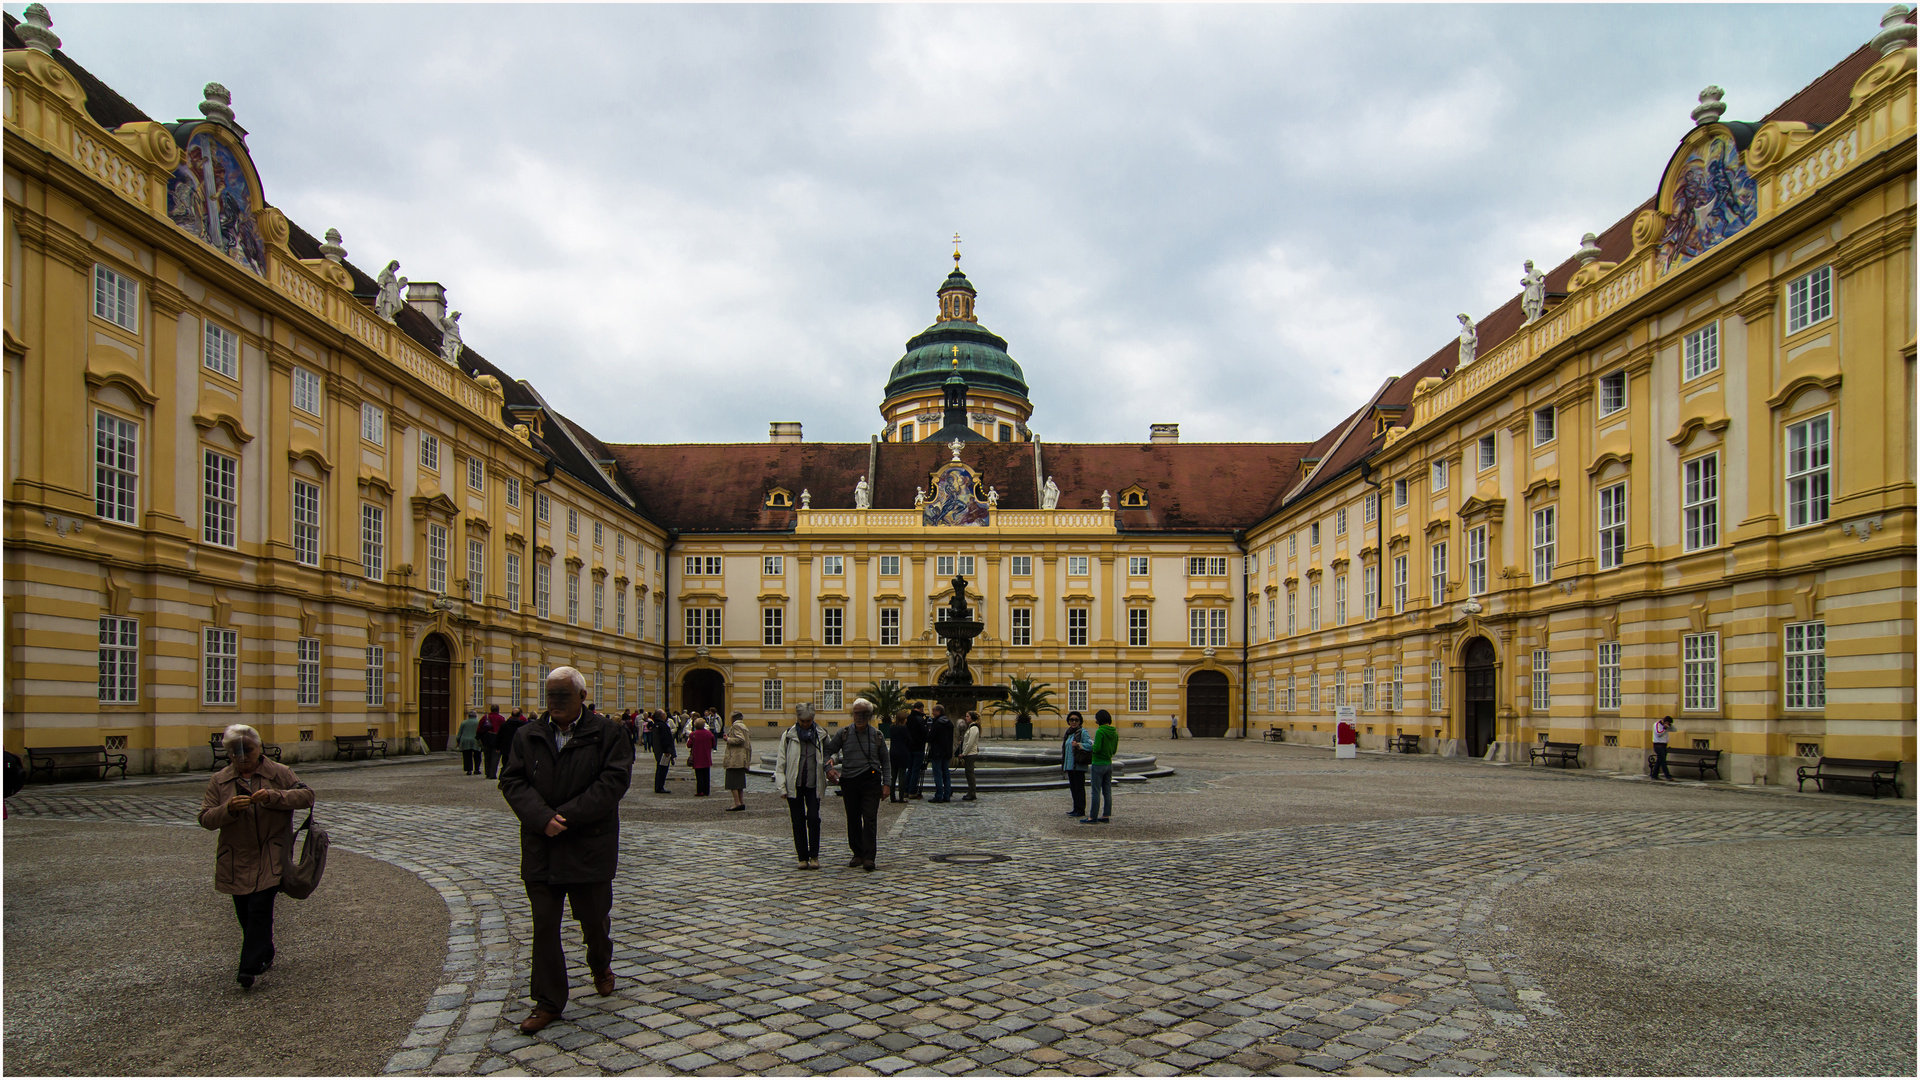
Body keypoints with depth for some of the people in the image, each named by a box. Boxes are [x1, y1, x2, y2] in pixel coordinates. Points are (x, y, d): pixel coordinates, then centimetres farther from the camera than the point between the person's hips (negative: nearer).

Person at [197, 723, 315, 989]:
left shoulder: (279, 773, 0)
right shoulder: (218, 781, 6)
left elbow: (307, 795, -7)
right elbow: (205, 818, 1)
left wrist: (274, 797, -21)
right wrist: (228, 809, -20)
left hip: (270, 860, -3)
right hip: (236, 861, 3)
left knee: (260, 910, -11)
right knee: (245, 914, 10)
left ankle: (250, 968, -9)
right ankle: (264, 957, 28)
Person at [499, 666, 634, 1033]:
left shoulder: (606, 734, -5)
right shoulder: (527, 736, 6)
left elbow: (614, 781, -13)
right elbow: (512, 781, -1)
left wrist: (567, 817, -18)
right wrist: (542, 819, -17)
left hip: (589, 847, -2)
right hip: (540, 848, 2)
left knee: (594, 917, 11)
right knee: (544, 924, 4)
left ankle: (600, 965, 43)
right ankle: (549, 1001, 15)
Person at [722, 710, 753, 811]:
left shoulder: (736, 726, -9)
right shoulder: (743, 726, 19)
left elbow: (740, 739, -21)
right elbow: (747, 742, 19)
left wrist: (728, 739, -12)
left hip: (735, 758, -10)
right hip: (742, 758, 10)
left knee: (732, 781, -8)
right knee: (740, 780, 13)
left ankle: (737, 803, -11)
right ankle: (741, 802, 13)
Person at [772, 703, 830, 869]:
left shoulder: (820, 735, 5)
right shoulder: (788, 735, 2)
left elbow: (829, 754, 17)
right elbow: (780, 762, 3)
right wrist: (781, 786, -3)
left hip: (813, 784, 0)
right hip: (794, 785, 0)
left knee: (813, 819, -9)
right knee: (798, 822, 3)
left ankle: (814, 856, 3)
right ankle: (802, 858, 12)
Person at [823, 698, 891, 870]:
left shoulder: (876, 734, 5)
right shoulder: (843, 733, 4)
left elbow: (884, 761, 9)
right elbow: (828, 751, 11)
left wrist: (886, 784, 4)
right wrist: (828, 769, -7)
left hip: (871, 780, -1)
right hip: (849, 781, 2)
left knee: (870, 819, -9)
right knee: (853, 819, 8)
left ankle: (869, 857, -10)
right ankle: (858, 854, 20)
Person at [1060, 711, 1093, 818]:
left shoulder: (1083, 732, -9)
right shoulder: (1069, 732, 16)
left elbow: (1091, 745, -17)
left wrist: (1078, 744, -29)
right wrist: (1064, 764, 21)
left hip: (1079, 766, -9)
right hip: (1070, 765, 9)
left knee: (1079, 787, -6)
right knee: (1073, 787, 13)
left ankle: (1081, 811, -3)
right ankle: (1076, 808, 22)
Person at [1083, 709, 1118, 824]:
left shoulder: (1100, 731, -17)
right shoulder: (1114, 733, 6)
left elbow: (1097, 748, -22)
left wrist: (1092, 745, -3)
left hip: (1098, 764, -7)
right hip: (1109, 764, 7)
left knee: (1096, 792, -3)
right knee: (1107, 792, 10)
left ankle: (1093, 817, 0)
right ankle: (1105, 816, 14)